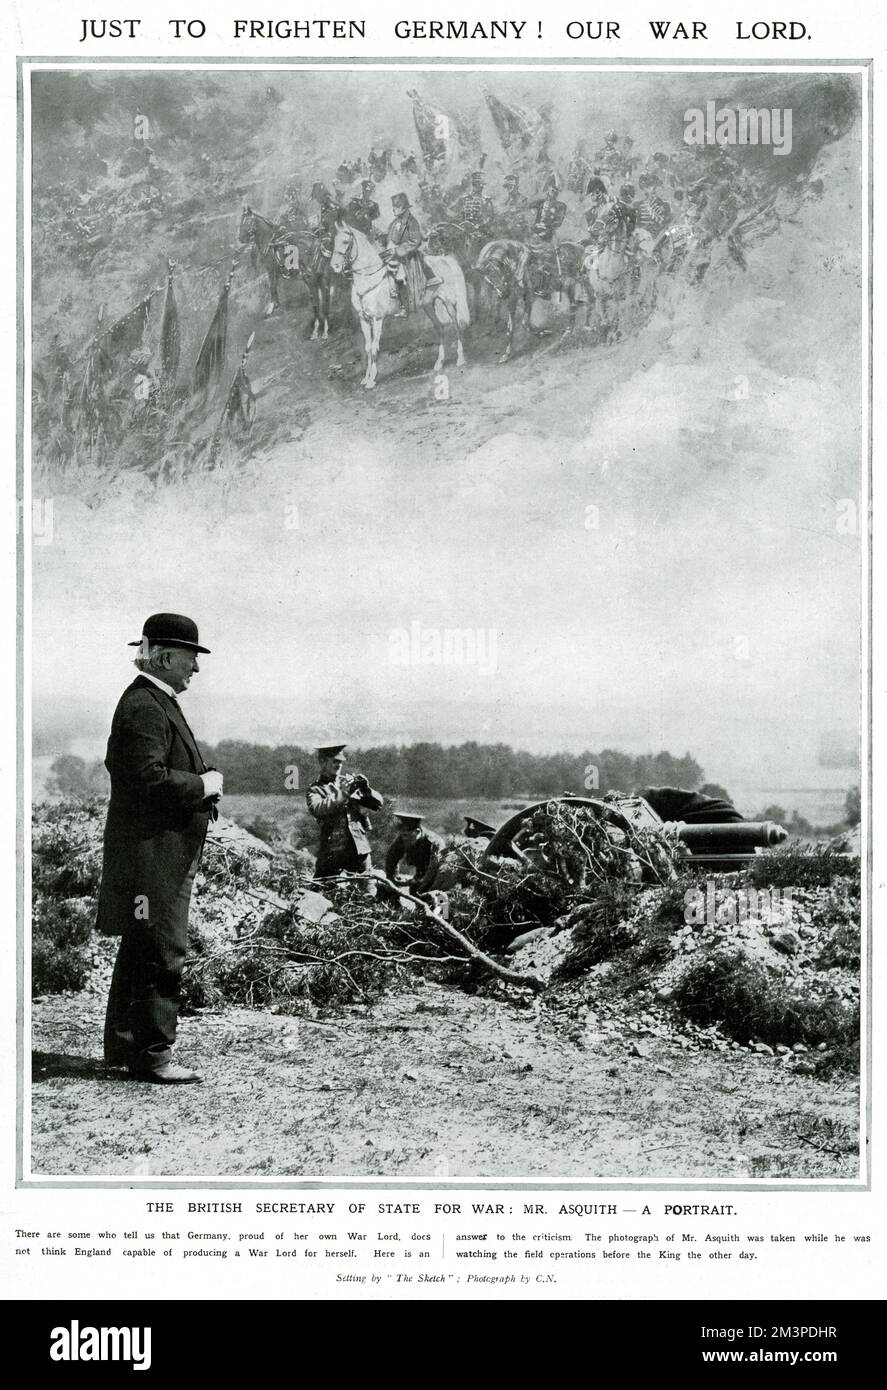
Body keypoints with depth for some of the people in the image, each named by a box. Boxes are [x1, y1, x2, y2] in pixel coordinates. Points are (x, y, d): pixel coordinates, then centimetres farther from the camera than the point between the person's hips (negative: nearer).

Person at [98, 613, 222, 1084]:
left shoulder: (156, 702, 17)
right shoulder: (144, 707, -17)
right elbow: (150, 779, -27)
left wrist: (202, 784, 14)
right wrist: (203, 785, -13)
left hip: (163, 852, 11)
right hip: (152, 853, -11)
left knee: (139, 951, 17)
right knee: (161, 953, -7)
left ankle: (123, 1045, 27)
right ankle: (152, 1054, -1)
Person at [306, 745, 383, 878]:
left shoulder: (351, 780, 14)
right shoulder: (315, 789, 4)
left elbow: (377, 803, 10)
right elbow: (317, 809, -18)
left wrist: (366, 789, -9)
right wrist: (341, 794, -25)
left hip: (359, 848, 3)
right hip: (332, 851, -3)